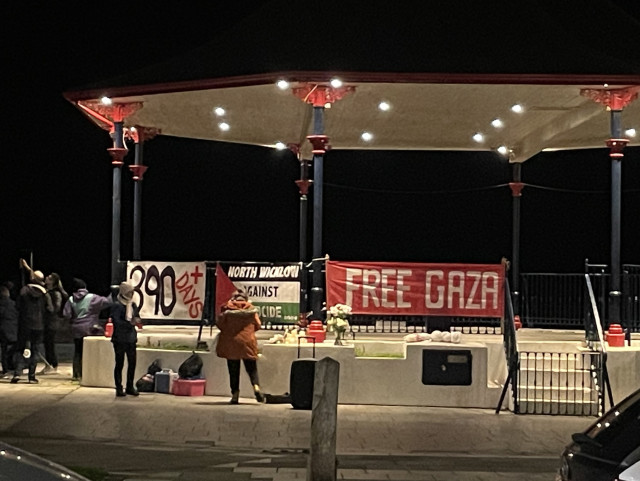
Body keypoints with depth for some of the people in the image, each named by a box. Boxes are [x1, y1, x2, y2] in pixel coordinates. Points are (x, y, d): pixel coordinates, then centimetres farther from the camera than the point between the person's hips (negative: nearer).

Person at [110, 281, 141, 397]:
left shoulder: (133, 305, 11)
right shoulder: (116, 306, -10)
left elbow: (137, 317, 19)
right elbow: (116, 322, -16)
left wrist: (136, 320, -4)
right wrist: (130, 323, -20)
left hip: (131, 338, 6)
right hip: (119, 338, -6)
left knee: (132, 363, 8)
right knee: (119, 363, 0)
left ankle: (130, 387, 19)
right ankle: (119, 389, 6)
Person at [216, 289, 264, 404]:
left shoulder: (227, 308, -1)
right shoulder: (251, 308, 3)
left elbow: (220, 324, 0)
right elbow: (258, 325, 6)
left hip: (230, 342, -1)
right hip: (248, 342, 1)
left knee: (233, 371, 6)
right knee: (251, 368, 8)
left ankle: (235, 394, 3)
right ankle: (256, 386, -17)